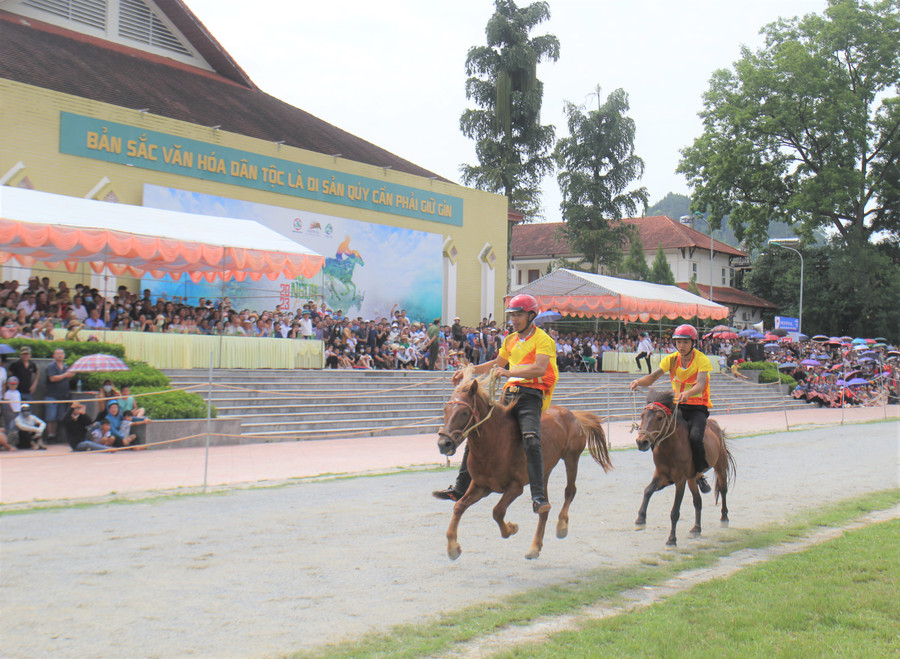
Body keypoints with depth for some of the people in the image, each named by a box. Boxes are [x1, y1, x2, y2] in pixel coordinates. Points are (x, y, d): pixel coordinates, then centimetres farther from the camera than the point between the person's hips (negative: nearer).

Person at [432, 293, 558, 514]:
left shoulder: (542, 339, -4)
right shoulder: (511, 340, 19)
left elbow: (539, 368, -21)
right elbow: (496, 364, 34)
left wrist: (510, 372, -28)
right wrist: (468, 371, 28)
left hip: (531, 396, -8)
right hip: (509, 395, 8)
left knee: (531, 439, -30)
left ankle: (539, 497, -28)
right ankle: (460, 488, 13)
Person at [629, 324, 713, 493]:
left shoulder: (702, 360, -10)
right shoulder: (671, 359, 3)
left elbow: (700, 383, -27)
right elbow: (653, 377, -6)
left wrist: (688, 393, -48)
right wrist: (639, 381, -29)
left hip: (698, 408, -4)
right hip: (678, 406, 4)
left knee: (695, 437, -30)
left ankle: (700, 474, -5)